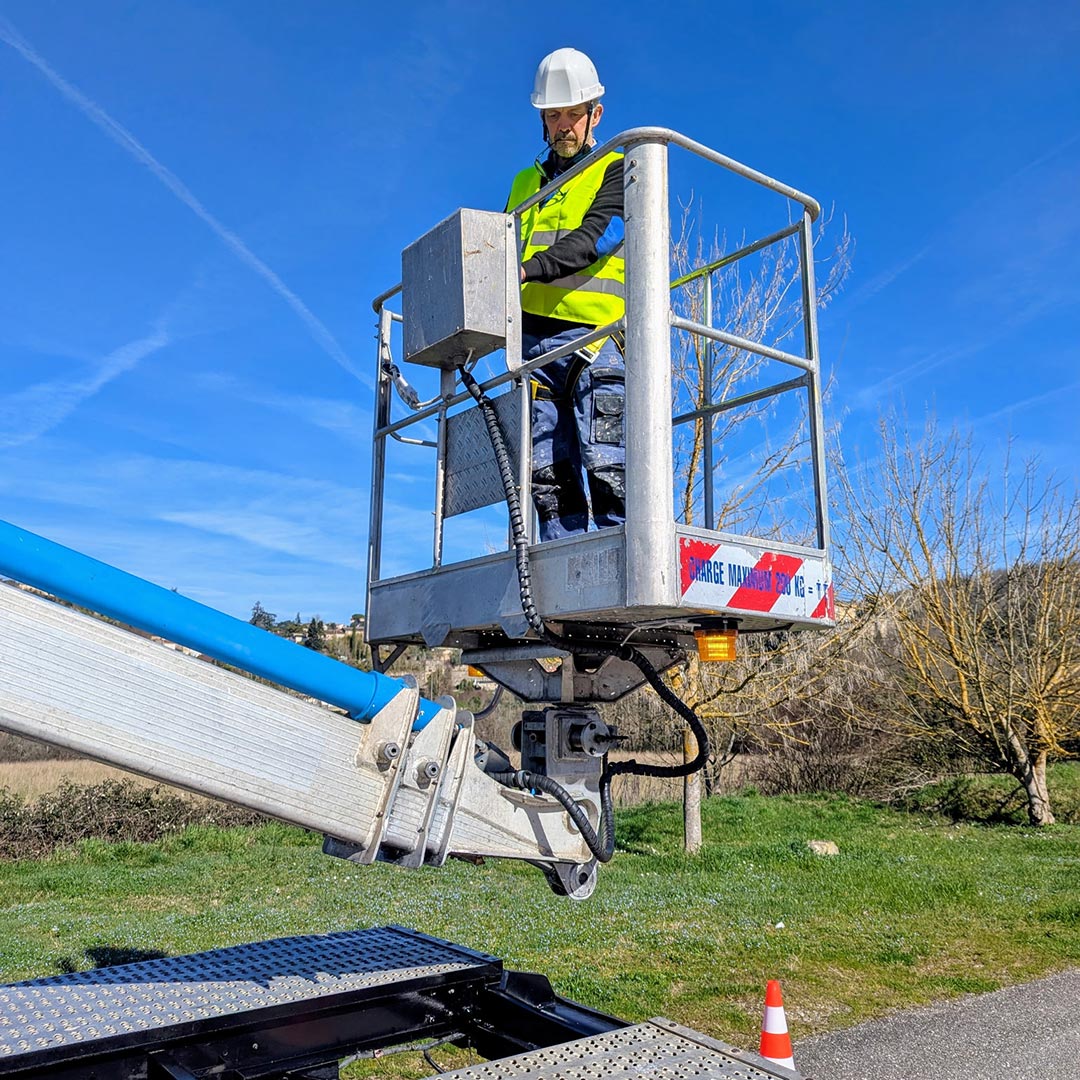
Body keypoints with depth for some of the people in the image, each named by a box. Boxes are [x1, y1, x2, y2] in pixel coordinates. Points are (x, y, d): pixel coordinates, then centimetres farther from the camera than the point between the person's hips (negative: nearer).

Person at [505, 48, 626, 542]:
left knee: (604, 463, -14)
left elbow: (596, 237, -8)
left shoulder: (617, 171, 10)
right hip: (534, 340, 5)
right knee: (548, 472, -1)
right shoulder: (525, 183, 27)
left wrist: (529, 269, -21)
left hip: (594, 337, -4)